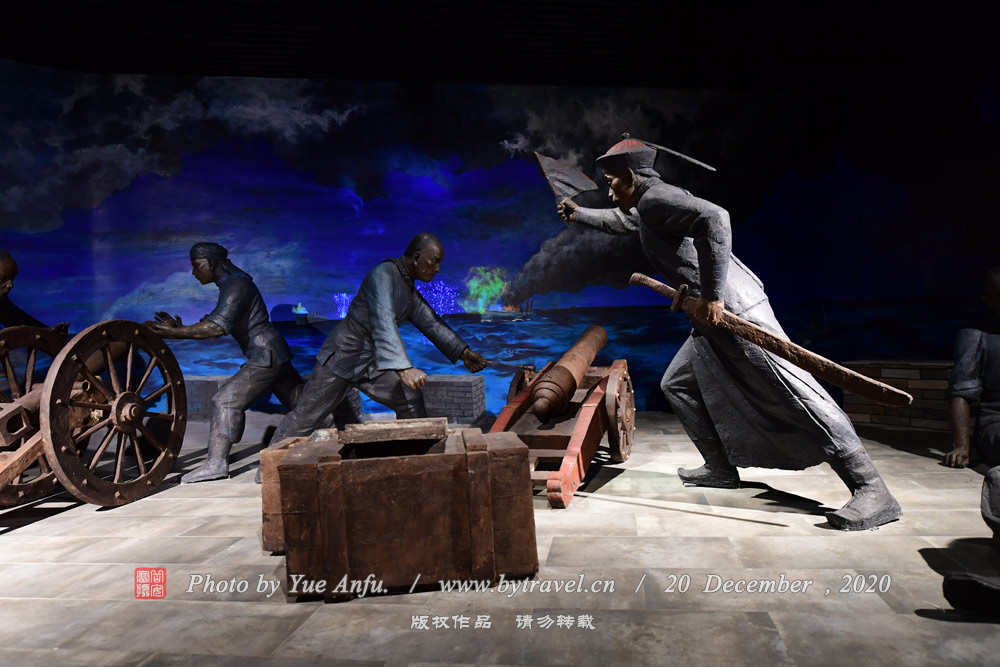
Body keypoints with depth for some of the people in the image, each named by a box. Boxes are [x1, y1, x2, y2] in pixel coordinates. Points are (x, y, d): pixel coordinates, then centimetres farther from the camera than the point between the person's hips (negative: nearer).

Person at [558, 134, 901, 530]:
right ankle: (721, 469, 23)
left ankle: (872, 491, -10)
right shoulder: (646, 208, 21)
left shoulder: (655, 198, -11)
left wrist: (711, 295, -28)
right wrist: (579, 215, 56)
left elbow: (713, 218, -29)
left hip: (735, 311, -11)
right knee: (678, 385, 18)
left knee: (794, 394, -13)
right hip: (714, 319, 11)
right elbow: (617, 220, 45)